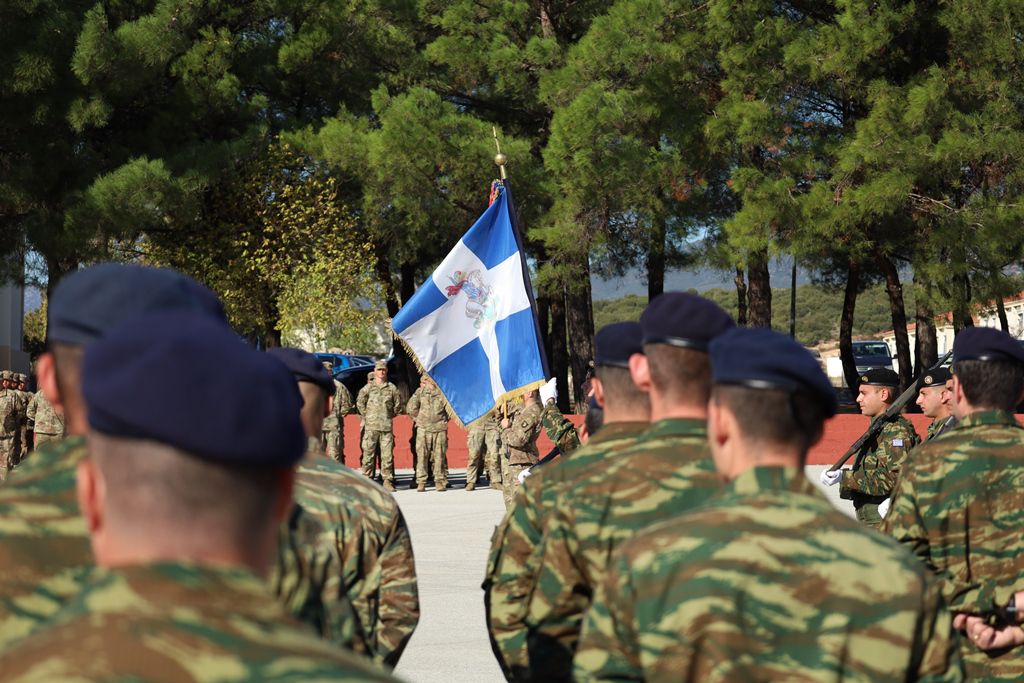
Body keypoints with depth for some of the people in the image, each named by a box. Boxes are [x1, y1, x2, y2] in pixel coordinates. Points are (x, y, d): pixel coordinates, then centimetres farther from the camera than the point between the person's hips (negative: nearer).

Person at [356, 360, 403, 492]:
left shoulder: (392, 388, 9)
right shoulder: (368, 387, 4)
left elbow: (398, 405, 18)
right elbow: (360, 402, 10)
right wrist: (365, 416, 9)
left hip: (387, 426, 1)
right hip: (370, 426, -1)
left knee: (387, 455, 0)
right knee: (368, 453, -2)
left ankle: (388, 481, 5)